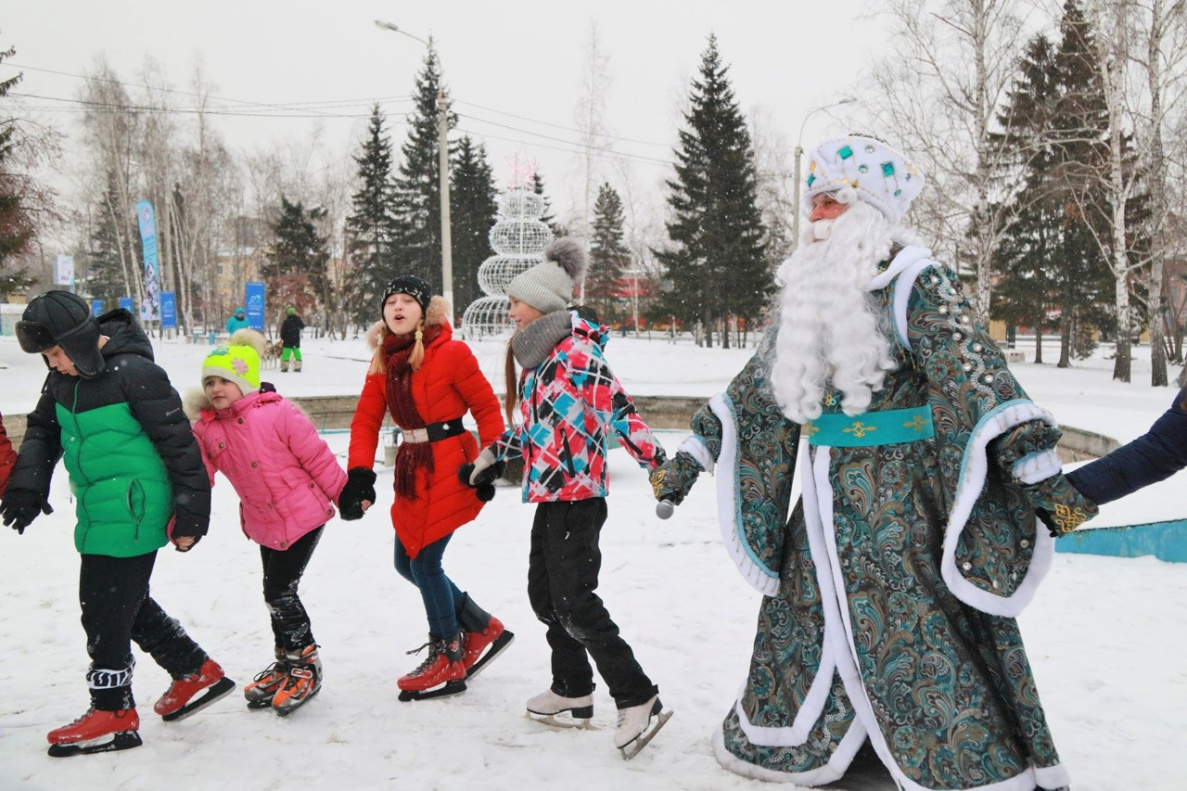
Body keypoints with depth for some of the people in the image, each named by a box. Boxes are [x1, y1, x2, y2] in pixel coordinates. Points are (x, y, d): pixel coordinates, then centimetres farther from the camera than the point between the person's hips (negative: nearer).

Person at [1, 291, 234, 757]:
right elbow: (43, 430, 20)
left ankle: (113, 713, 14)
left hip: (131, 512, -9)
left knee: (106, 608, -2)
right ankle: (197, 673, 30)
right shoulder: (63, 377, 6)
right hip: (98, 511, 9)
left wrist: (191, 514, -13)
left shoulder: (134, 373, -18)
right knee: (127, 601, 16)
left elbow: (179, 445, -16)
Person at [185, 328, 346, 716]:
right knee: (275, 592, 17)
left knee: (280, 590, -8)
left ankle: (306, 665, 10)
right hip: (262, 521, 7)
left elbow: (317, 457, -13)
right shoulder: (206, 429, -1)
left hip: (302, 513, -6)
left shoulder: (278, 414, -17)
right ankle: (286, 662, 35)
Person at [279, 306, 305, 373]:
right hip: (296, 341, 4)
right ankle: (298, 367, 7)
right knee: (297, 353, 10)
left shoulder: (286, 322, -10)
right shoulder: (298, 320, 0)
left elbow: (283, 331, -7)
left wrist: (282, 338, 8)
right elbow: (302, 326, 16)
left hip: (288, 341, -4)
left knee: (286, 354, -1)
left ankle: (285, 367, -7)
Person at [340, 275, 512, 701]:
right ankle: (483, 628, 27)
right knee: (407, 561, 12)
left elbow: (487, 408, -8)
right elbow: (366, 419, 4)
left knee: (425, 560, -5)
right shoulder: (383, 360, 8)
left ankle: (448, 661, 14)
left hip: (449, 468, -8)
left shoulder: (450, 353, -11)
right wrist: (359, 474, -6)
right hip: (412, 469, 8)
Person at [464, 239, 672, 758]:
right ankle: (573, 692, 29)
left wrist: (658, 463, -27)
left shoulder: (575, 353, -15)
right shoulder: (538, 355, 14)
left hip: (577, 492, -10)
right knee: (544, 593, 15)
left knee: (574, 602, -12)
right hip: (550, 492, 10)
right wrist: (494, 455, 31)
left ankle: (637, 698, -4)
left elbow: (617, 408, -22)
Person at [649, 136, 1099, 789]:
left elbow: (976, 373, -19)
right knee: (796, 609, 14)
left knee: (919, 630, -4)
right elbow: (758, 386, 17)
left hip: (900, 494, -7)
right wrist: (691, 457, 17)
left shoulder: (909, 281, -11)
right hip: (829, 497, 7)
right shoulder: (805, 290, 11)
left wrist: (1038, 471, -27)